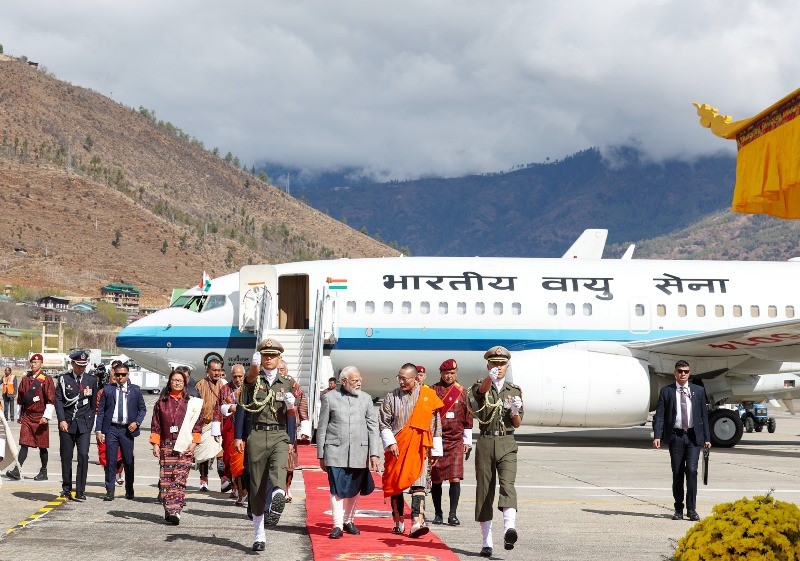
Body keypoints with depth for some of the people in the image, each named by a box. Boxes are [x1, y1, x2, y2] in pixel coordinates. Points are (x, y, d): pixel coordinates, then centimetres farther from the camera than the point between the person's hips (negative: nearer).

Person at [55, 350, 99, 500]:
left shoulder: (91, 380, 8)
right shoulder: (64, 379, 4)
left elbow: (93, 403, 11)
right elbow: (58, 400, -1)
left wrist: (91, 422, 6)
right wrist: (62, 420, -11)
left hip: (84, 425, 0)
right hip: (67, 424, 0)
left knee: (83, 455, -12)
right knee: (66, 457, 5)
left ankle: (80, 491, -11)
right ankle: (66, 488, 20)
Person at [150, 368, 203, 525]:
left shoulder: (191, 402, 8)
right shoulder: (162, 402, 12)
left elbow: (197, 424, 8)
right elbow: (155, 424, 12)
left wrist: (194, 442, -2)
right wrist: (155, 444, 4)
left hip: (185, 446, -2)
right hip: (166, 445, 2)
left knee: (180, 479, -10)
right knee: (166, 478, -4)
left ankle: (175, 510, -16)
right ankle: (169, 510, 2)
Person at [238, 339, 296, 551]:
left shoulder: (286, 383, 15)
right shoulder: (253, 380, 7)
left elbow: (292, 414, 19)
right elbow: (252, 374, -20)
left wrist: (290, 403, -5)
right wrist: (255, 364, -44)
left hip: (279, 435, 1)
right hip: (257, 435, -1)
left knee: (279, 467, -30)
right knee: (257, 486, 2)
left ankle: (278, 497, -58)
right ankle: (259, 535, 11)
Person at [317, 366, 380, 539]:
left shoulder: (366, 398, 10)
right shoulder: (330, 398, 4)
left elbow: (373, 427, 7)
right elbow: (322, 428, 7)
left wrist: (374, 454, -1)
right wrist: (321, 455, 4)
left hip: (359, 452, 2)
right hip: (335, 451, -2)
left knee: (354, 489, 9)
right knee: (337, 488, -10)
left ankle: (349, 521, 26)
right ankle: (337, 525, -7)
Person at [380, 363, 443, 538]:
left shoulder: (428, 396, 3)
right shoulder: (391, 397, 4)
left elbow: (435, 425, 8)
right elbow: (384, 423, 5)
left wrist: (435, 450, 8)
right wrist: (390, 443, -9)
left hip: (419, 448, -1)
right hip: (397, 448, 1)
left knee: (418, 484, -11)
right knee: (396, 484, 6)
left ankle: (417, 521, -19)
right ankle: (398, 522, 16)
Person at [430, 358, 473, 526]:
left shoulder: (461, 392, 9)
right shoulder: (433, 391, 4)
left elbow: (468, 418, 13)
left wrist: (467, 441, 10)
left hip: (456, 441, 1)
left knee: (455, 478, -8)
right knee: (436, 479, 3)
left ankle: (453, 514, -3)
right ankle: (438, 513, 16)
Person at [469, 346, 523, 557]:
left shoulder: (515, 391, 12)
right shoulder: (480, 387, 7)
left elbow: (517, 424, 9)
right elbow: (482, 389, -21)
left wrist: (515, 411, -14)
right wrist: (490, 377, -43)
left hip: (507, 444, 0)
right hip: (485, 443, 0)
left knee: (507, 484, -21)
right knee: (484, 491, 1)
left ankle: (509, 528, -40)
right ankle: (487, 542, 7)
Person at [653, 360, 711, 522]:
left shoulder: (698, 391, 8)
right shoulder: (666, 391, 5)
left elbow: (704, 415, 9)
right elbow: (660, 415, 0)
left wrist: (707, 438, 4)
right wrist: (657, 436, -12)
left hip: (693, 436, 0)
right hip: (675, 436, 0)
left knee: (691, 470, -11)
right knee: (677, 473, 4)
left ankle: (691, 509, -6)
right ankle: (678, 509, 14)